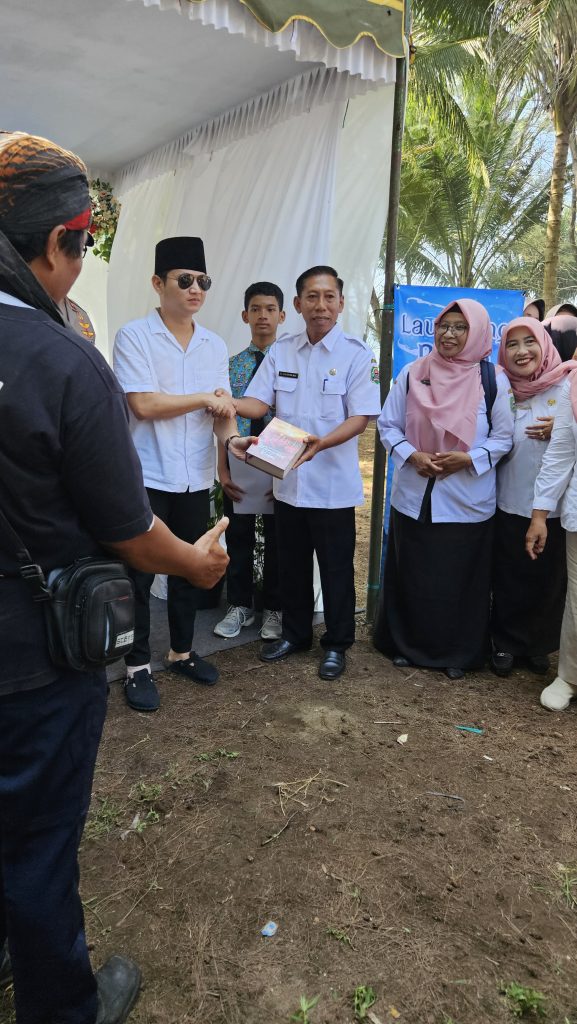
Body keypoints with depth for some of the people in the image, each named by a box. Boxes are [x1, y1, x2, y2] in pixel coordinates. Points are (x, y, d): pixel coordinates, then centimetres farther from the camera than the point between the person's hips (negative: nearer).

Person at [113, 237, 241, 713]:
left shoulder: (216, 345, 9)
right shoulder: (134, 336, -7)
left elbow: (224, 406, 5)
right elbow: (144, 405, -17)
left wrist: (232, 440, -15)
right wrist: (205, 399, -9)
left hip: (196, 478, 5)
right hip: (148, 477, -5)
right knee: (140, 574, 5)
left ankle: (182, 651, 32)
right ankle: (138, 667, 19)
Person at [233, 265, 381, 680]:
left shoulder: (357, 353, -8)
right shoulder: (281, 351, 6)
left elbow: (360, 418, -13)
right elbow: (258, 403, 2)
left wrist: (321, 442, -31)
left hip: (333, 483, -4)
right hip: (288, 480, 5)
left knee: (336, 569, 8)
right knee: (292, 565, 17)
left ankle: (337, 644, 25)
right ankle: (295, 634, 35)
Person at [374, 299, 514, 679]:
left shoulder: (493, 381, -2)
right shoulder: (412, 373, 2)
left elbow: (503, 437, 1)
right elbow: (388, 425, 6)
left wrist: (468, 458, -16)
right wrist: (411, 455, -12)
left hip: (467, 502, -1)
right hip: (414, 497, 2)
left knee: (460, 579, 7)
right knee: (410, 576, 10)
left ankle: (458, 654, 25)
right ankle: (405, 645, 29)